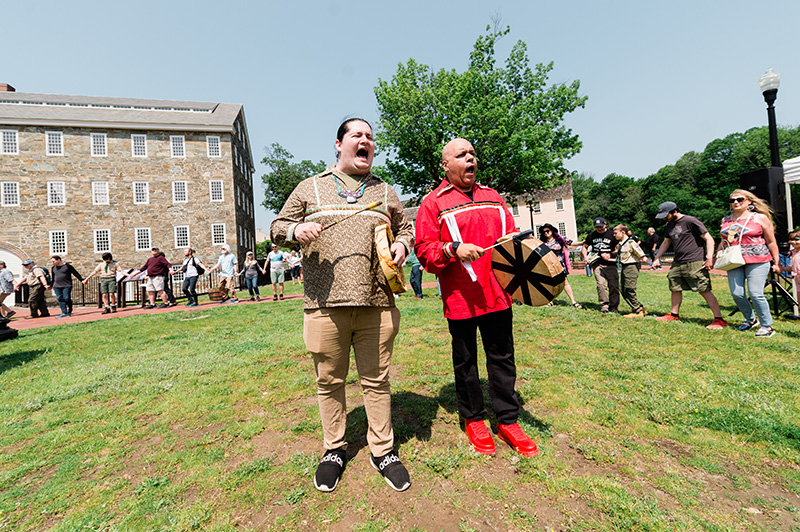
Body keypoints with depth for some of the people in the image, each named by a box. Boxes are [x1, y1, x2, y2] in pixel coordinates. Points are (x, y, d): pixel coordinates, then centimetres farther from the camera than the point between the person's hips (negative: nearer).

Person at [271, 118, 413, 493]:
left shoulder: (385, 191, 16)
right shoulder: (311, 187, 11)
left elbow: (405, 227, 23)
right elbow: (278, 228, 12)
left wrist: (402, 245, 0)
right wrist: (296, 229, -11)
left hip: (376, 303, 1)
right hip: (325, 304, 0)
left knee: (376, 380, 10)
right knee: (329, 382, 11)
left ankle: (382, 451, 29)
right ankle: (334, 449, 33)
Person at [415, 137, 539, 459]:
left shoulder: (493, 198, 16)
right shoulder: (433, 203, 0)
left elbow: (511, 237, 19)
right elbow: (424, 251, -6)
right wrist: (454, 249, -21)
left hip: (497, 294, 5)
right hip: (460, 298, -4)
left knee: (502, 357, 13)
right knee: (465, 361, 11)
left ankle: (508, 420, 30)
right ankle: (473, 419, 31)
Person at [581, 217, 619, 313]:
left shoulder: (612, 234, 3)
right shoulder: (591, 235, 11)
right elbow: (584, 247, 21)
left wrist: (610, 255, -11)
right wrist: (585, 256, 3)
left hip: (610, 264, -1)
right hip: (597, 263, 1)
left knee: (614, 285, -3)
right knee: (601, 284, -15)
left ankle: (613, 307, 8)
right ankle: (604, 305, -7)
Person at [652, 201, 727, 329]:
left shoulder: (690, 221, -9)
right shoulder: (670, 225, 15)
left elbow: (709, 239, -10)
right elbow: (666, 242, 27)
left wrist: (710, 257, -20)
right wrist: (656, 258, 22)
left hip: (695, 263, -8)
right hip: (677, 263, 8)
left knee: (705, 291, -8)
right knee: (675, 289, 12)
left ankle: (719, 320, -2)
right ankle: (674, 315, 25)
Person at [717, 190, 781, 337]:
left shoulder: (760, 218, 2)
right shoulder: (726, 220, 13)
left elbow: (771, 242, 4)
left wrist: (777, 262, 3)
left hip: (757, 261, -4)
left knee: (755, 293, -10)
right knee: (736, 293, -2)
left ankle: (767, 326, 6)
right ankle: (750, 319, 21)